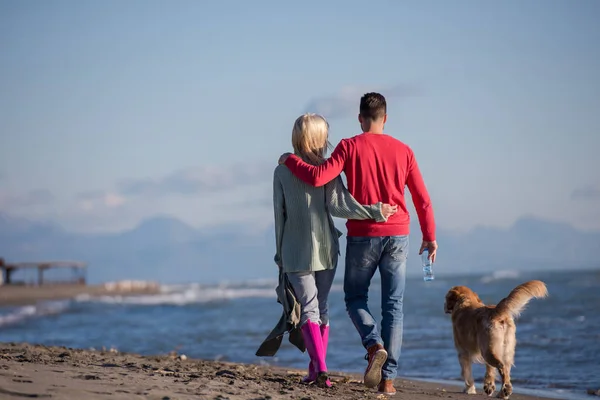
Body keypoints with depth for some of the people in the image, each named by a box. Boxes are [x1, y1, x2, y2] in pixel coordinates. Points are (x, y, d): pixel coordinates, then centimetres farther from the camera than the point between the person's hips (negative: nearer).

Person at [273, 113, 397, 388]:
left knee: (309, 308, -2)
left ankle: (319, 367, -21)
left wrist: (280, 251, 12)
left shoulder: (282, 171, 0)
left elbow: (279, 214, 4)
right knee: (322, 308, 14)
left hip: (295, 251, 0)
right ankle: (317, 369, 14)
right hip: (325, 248, 0)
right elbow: (337, 206, -16)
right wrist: (375, 211, -18)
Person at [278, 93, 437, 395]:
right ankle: (388, 378, 0)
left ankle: (375, 345, -13)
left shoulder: (350, 147, -5)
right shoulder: (403, 151, 4)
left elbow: (317, 178, -15)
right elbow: (422, 198, 5)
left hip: (362, 235, -2)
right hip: (397, 235, 2)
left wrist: (290, 161, 1)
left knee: (355, 298, 15)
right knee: (393, 306, 5)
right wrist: (430, 237, 15)